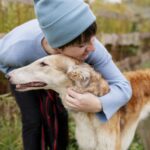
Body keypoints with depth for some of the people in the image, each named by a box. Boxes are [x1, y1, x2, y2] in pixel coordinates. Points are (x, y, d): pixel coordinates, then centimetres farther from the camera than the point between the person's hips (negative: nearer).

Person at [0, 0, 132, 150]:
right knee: (33, 120, -7)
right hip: (24, 71, -2)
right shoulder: (18, 50, -44)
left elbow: (123, 86, -35)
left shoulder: (90, 47, -42)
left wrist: (97, 105, -54)